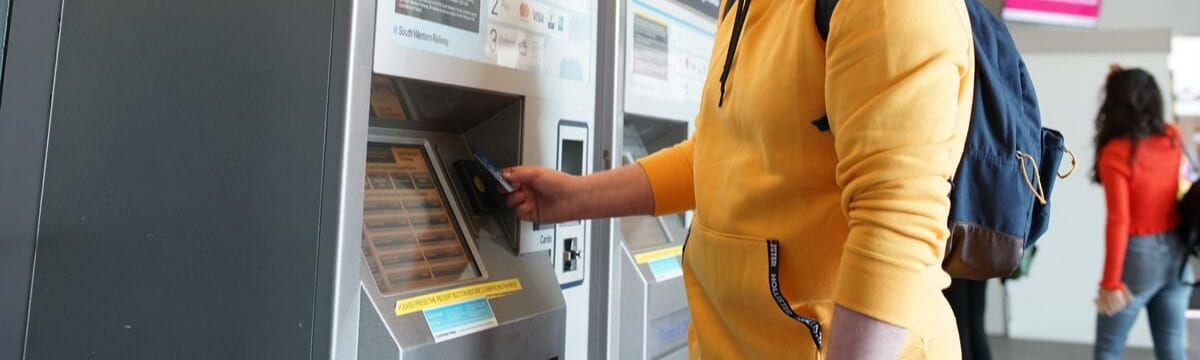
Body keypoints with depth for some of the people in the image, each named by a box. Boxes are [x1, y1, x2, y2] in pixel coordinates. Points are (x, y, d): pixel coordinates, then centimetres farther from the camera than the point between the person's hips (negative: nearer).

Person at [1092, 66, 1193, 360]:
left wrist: (1110, 283, -19)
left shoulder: (1115, 153, -17)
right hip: (1176, 252, 6)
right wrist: (1125, 81, 20)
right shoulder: (1172, 139, 0)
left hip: (1137, 255, -6)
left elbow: (1118, 221, -22)